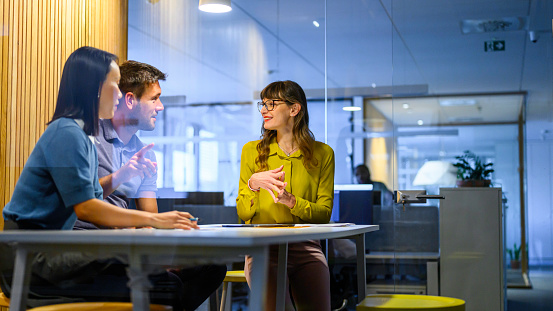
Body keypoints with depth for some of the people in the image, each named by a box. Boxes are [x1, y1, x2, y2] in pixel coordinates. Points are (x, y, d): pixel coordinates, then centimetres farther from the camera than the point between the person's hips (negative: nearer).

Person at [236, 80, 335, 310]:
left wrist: (291, 201, -13)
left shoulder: (323, 153, 9)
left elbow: (324, 213, 5)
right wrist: (253, 184, -14)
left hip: (306, 248, 1)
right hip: (263, 247, -1)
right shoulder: (252, 151, 9)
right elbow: (243, 213, 6)